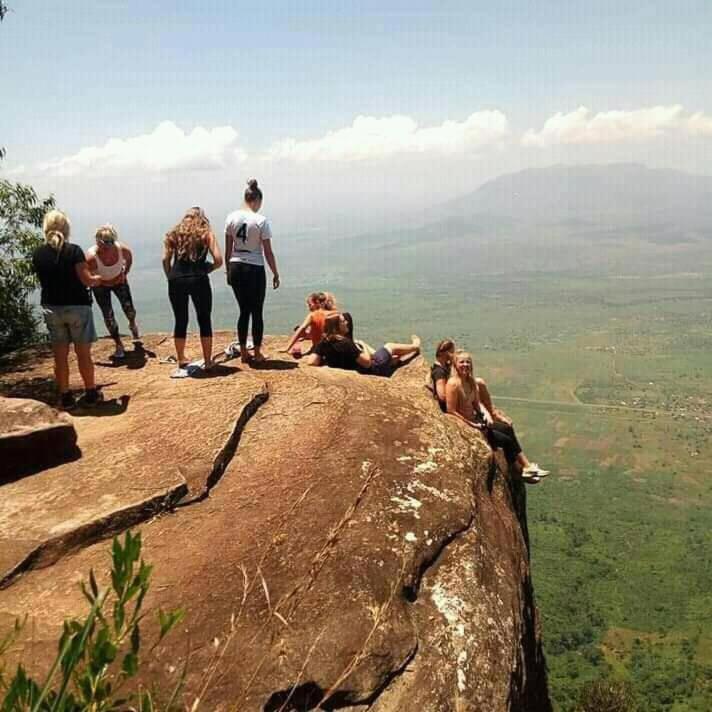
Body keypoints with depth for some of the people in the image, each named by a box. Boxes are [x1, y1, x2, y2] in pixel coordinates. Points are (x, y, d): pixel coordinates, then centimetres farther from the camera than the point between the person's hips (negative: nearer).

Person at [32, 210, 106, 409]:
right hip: (77, 306, -3)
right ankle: (91, 394, 17)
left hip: (51, 308, 3)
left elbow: (44, 280, 11)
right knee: (83, 354, 7)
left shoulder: (38, 254, 0)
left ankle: (65, 397, 15)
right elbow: (87, 280, -14)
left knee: (60, 356, 10)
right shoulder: (74, 251, -13)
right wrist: (98, 279, 9)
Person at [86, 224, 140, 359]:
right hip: (100, 285, -2)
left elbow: (129, 258, -4)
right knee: (108, 315, -6)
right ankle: (119, 345, 14)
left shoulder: (122, 249, -29)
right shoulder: (91, 256, -38)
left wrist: (125, 273, -5)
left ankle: (132, 325, 39)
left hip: (119, 281, 2)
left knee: (129, 310, -1)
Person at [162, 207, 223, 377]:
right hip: (199, 280, -2)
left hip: (176, 280, 2)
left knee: (180, 322, 12)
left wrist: (171, 278, 13)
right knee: (204, 321, 10)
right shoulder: (206, 234, 8)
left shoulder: (175, 234, 14)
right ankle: (207, 362, 16)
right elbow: (218, 260, -2)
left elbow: (166, 259, 4)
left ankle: (182, 362, 17)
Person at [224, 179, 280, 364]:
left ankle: (243, 352, 19)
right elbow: (268, 252, -8)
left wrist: (228, 271, 17)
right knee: (257, 312, 6)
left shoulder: (232, 218, 2)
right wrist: (275, 274, 2)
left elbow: (228, 249, 6)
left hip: (236, 268, 5)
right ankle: (257, 353, 12)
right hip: (255, 269, -4)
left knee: (244, 310, 15)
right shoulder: (261, 220, -10)